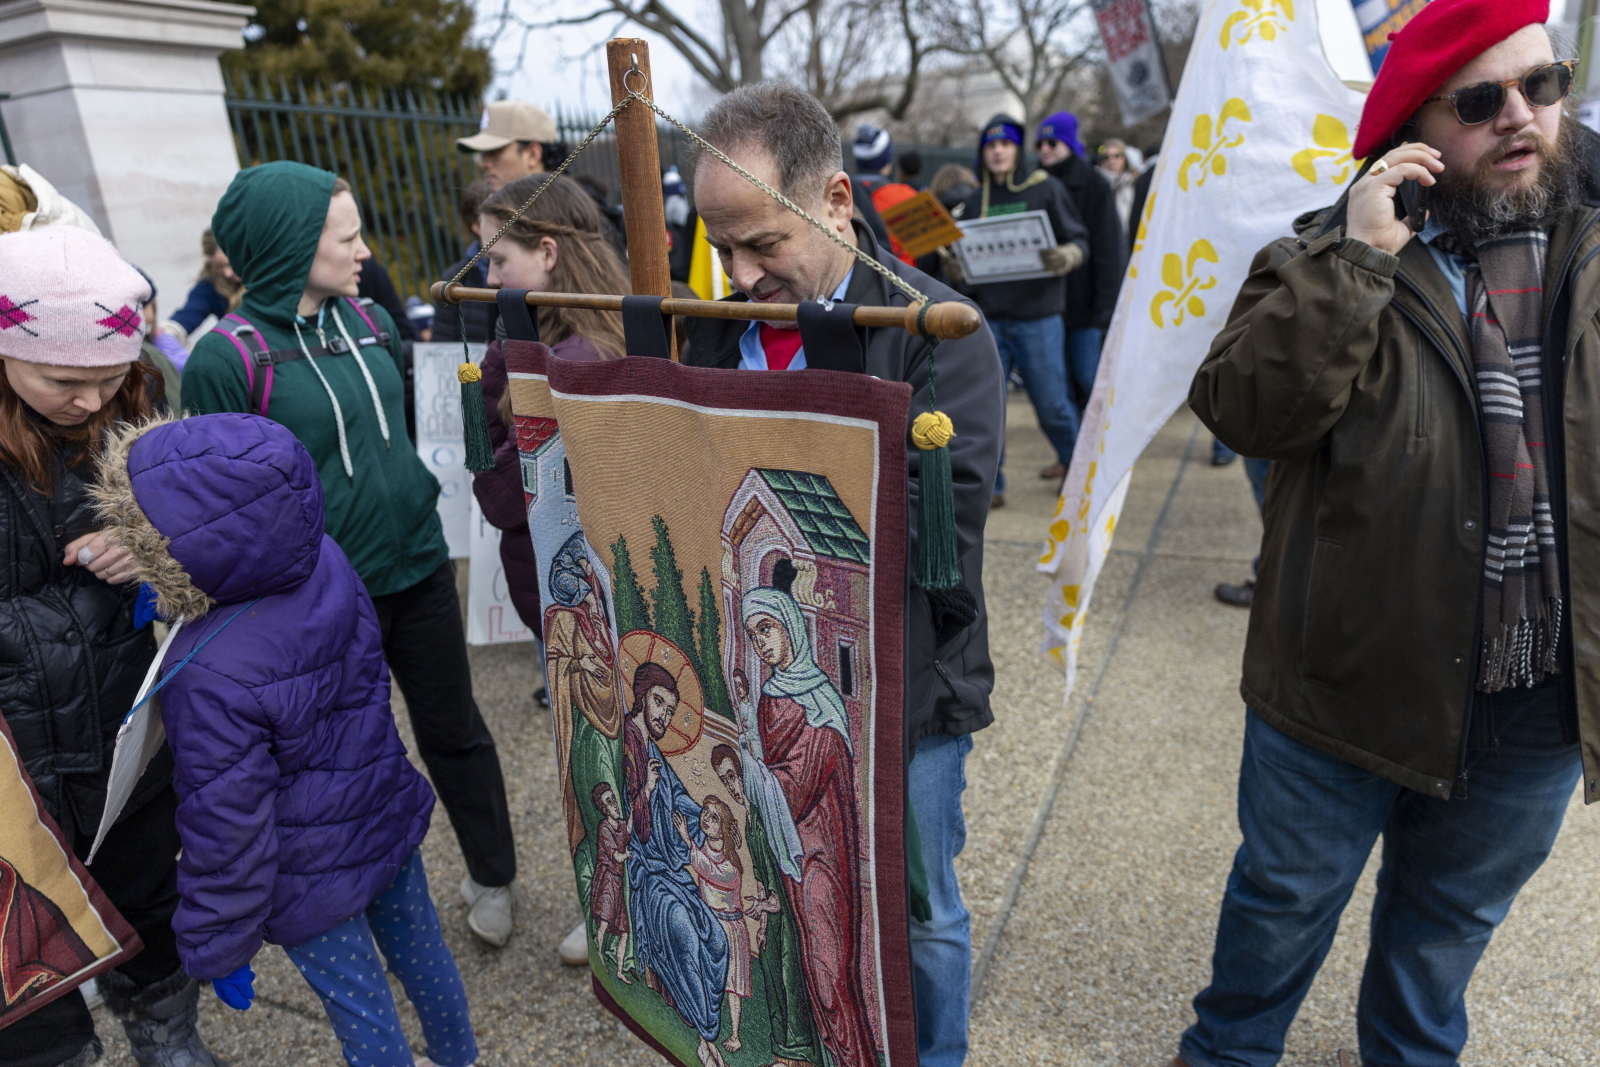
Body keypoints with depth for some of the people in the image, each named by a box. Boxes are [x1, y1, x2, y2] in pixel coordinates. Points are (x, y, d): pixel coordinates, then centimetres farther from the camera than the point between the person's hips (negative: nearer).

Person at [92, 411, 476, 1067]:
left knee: (361, 1011, 15)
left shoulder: (211, 679, -33)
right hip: (389, 817, 7)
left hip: (312, 883, -7)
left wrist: (215, 949, -5)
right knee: (422, 956, 26)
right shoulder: (327, 565, -15)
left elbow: (226, 828, -23)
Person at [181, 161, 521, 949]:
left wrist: (423, 513, 17)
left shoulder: (368, 321, 1)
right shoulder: (228, 358, -15)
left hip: (417, 567, 4)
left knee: (454, 730, 15)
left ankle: (492, 877, 36)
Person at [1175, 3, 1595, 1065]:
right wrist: (1353, 259, -25)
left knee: (1456, 916, 25)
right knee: (1286, 897, 17)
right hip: (1352, 679, -3)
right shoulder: (1332, 257, -6)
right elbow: (1242, 408, -21)